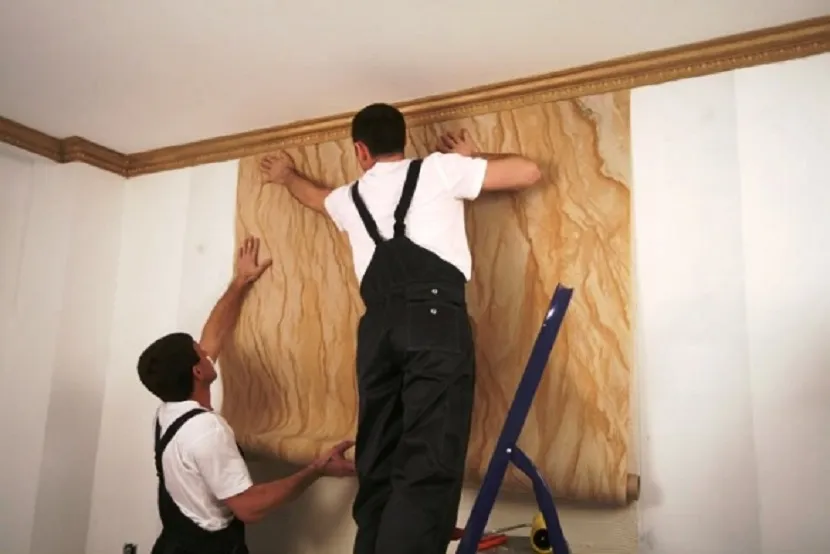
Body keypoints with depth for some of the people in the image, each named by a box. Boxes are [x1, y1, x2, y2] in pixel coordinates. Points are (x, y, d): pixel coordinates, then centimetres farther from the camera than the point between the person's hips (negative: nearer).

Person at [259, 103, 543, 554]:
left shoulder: (350, 197, 28)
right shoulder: (439, 169, 16)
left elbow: (313, 194, 53)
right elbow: (528, 171, 20)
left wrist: (286, 174, 75)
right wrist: (470, 157, 35)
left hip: (379, 325, 4)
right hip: (434, 316, -4)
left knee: (378, 458, 10)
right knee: (429, 461, -12)